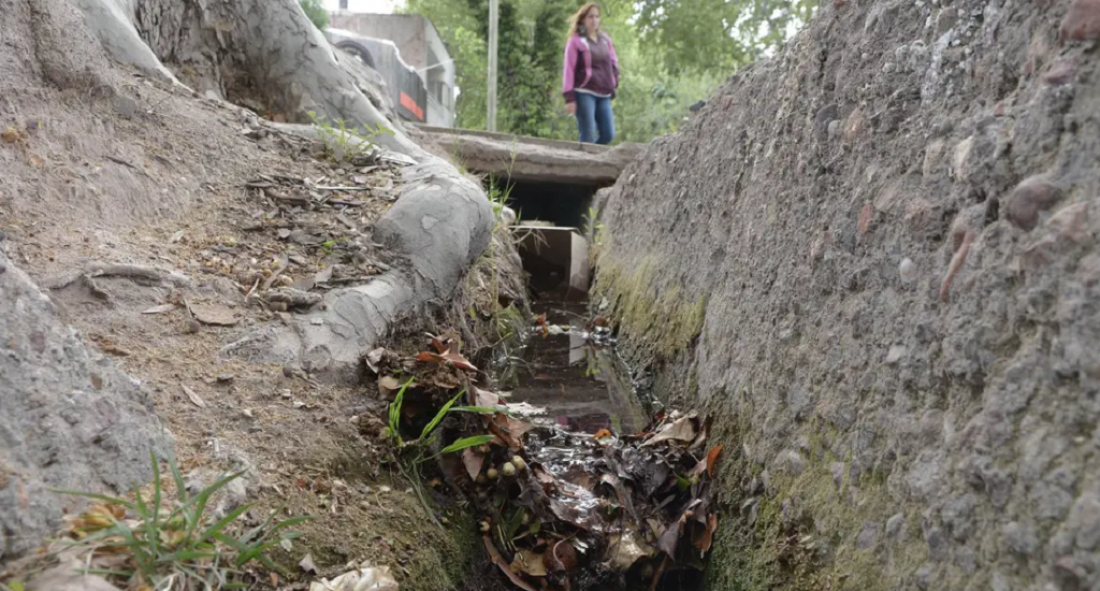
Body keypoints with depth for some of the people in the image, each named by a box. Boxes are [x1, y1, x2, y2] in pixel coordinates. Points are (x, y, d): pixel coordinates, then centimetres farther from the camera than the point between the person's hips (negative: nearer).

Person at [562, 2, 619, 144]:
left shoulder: (605, 39, 14)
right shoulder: (575, 41, -3)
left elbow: (613, 62, 20)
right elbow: (568, 70, -7)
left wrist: (614, 84, 7)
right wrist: (569, 98, -13)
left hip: (604, 95, 6)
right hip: (584, 93, -6)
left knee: (608, 134, 2)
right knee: (588, 137, -9)